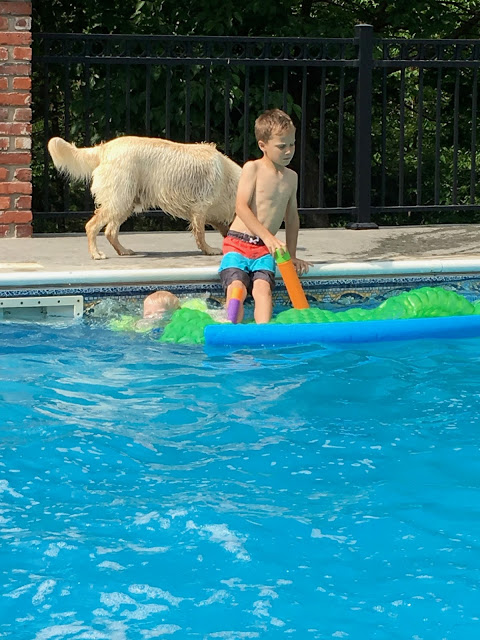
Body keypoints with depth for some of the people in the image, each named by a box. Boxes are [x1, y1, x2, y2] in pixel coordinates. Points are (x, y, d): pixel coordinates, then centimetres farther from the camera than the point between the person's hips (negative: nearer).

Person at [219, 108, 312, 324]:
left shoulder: (291, 177, 14)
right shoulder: (253, 168, -2)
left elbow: (291, 217, 26)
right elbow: (241, 207, -13)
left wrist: (291, 255, 23)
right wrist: (268, 236, -22)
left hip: (265, 250, 3)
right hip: (238, 243, -3)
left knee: (263, 288, -26)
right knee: (237, 288, -28)